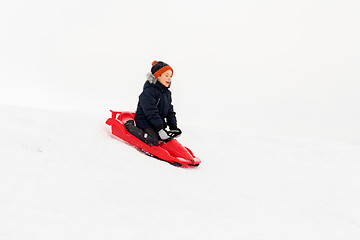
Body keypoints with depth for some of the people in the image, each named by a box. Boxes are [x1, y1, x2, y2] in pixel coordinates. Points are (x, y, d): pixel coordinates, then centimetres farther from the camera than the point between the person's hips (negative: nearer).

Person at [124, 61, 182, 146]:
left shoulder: (167, 93, 11)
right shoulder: (148, 91, -18)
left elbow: (170, 111, 12)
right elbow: (151, 113, -25)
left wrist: (174, 128, -2)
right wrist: (160, 129, -29)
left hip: (159, 123, 9)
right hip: (144, 122, -9)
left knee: (169, 139, 2)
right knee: (153, 141, -25)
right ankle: (129, 127, -6)